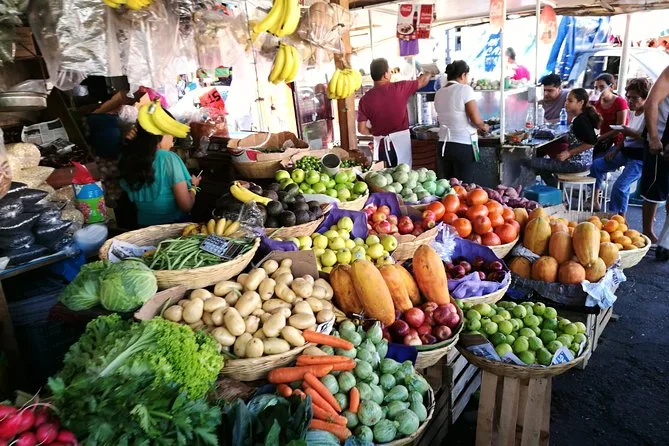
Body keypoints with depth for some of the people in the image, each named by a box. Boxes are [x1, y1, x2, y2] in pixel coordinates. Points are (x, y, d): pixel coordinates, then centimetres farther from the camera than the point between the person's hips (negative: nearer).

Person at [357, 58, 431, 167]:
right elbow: (422, 81, 12)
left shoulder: (365, 99, -3)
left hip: (381, 144, 1)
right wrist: (430, 72, 32)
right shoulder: (399, 88, -5)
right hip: (400, 141, -1)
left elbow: (362, 129, -2)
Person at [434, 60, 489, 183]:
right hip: (463, 146, -6)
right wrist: (484, 127, 9)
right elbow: (476, 120, -13)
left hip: (443, 145, 6)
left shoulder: (439, 93, 9)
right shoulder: (465, 89, -8)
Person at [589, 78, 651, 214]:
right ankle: (594, 200, 8)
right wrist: (615, 150, 7)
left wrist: (632, 133, -27)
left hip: (640, 157, -9)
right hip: (625, 151, 9)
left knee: (620, 186, -20)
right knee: (596, 165, 1)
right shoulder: (632, 113, 10)